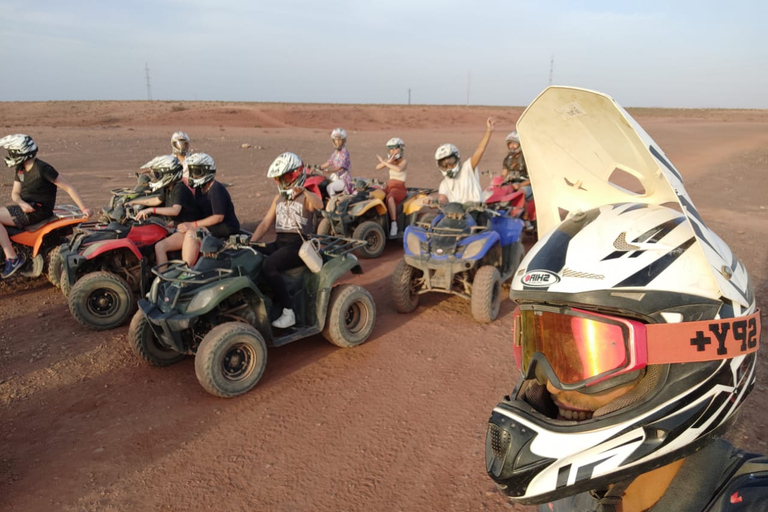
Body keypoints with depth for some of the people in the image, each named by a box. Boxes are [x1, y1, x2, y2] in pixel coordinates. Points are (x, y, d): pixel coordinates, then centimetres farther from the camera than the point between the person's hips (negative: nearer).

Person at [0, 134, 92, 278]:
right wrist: (21, 203, -14)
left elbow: (68, 187, -17)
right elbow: (15, 193, 10)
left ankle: (12, 258, -16)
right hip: (26, 207, 9)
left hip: (38, 211, -9)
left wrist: (83, 208, -22)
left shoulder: (42, 169, -17)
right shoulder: (20, 169, 10)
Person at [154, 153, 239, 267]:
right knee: (160, 246, -6)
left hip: (224, 228, -9)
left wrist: (192, 224, -21)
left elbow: (218, 217, -20)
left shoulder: (217, 189, -13)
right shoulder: (199, 188, 13)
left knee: (191, 233, -39)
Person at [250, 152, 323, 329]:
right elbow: (265, 223, 13)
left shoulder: (306, 198, -3)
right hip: (279, 242, 7)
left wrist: (303, 191, -45)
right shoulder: (278, 198, 18)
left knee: (269, 266, -31)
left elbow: (319, 205, -28)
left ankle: (288, 312, -23)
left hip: (299, 243, -7)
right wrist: (250, 243, 1)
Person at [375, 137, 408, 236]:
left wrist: (384, 162, -21)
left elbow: (399, 169, -27)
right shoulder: (389, 161, 14)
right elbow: (377, 168, -2)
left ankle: (394, 224, -39)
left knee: (390, 197, -39)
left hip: (400, 188, -6)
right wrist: (387, 162, -18)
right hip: (389, 187, 6)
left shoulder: (403, 161, -3)